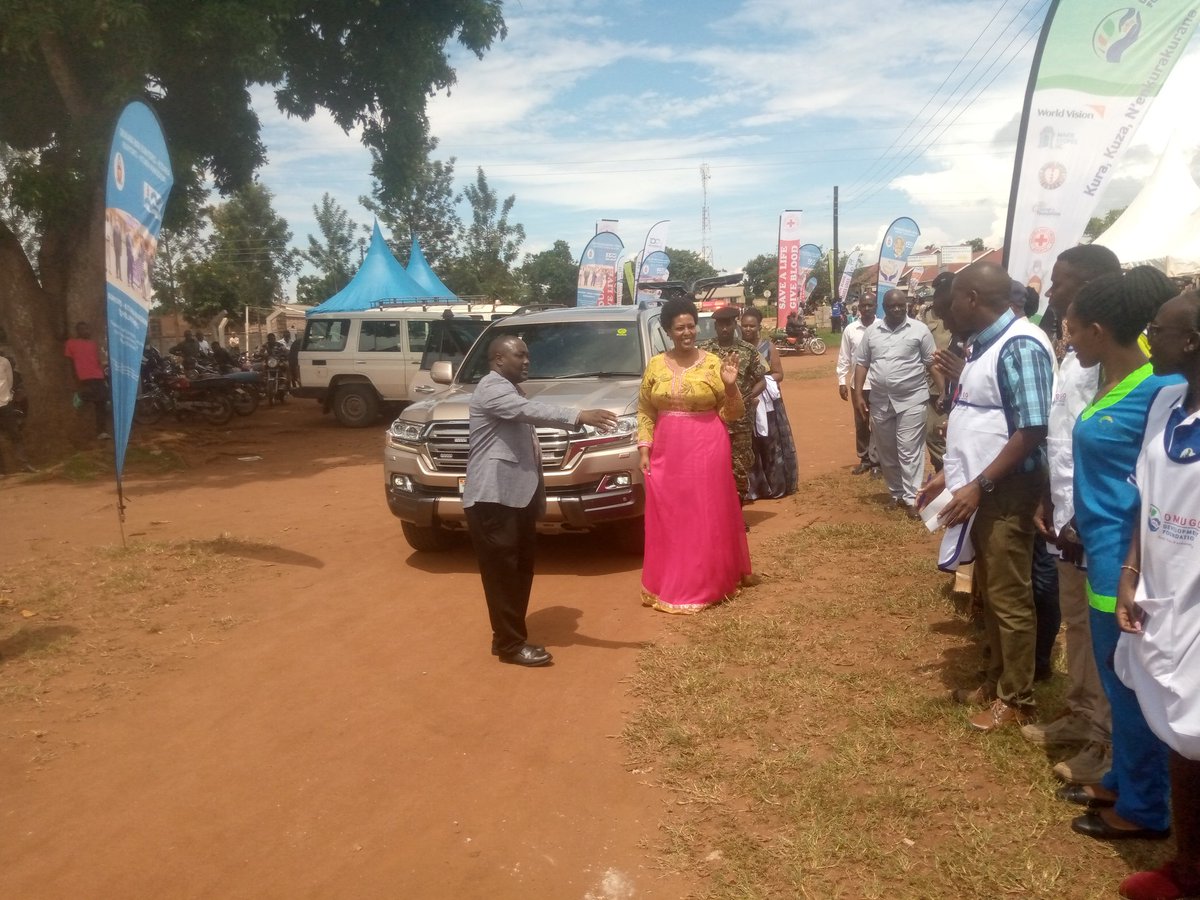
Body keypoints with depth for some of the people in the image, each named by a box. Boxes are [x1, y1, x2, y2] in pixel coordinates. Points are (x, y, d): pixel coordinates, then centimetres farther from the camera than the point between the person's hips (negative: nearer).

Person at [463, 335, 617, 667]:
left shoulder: (511, 391, 23)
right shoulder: (492, 388, -11)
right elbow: (532, 410, -28)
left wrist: (536, 496, 25)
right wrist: (579, 416, -39)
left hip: (517, 496, 10)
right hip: (493, 497, -10)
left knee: (519, 571, 12)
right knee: (502, 573, -5)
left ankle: (509, 636, 22)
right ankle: (510, 644, 1)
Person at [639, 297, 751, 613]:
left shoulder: (713, 363, -3)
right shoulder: (655, 365, 5)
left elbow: (732, 414, -2)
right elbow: (645, 411, 10)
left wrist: (731, 385, -18)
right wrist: (644, 449, 2)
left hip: (706, 451, -2)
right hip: (666, 454, 3)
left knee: (707, 519, 4)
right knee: (669, 521, 8)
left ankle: (709, 583, 18)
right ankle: (671, 586, 21)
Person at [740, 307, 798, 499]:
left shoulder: (768, 347, 1)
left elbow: (779, 374, 1)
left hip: (766, 402, 0)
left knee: (771, 444, 5)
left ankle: (776, 485, 14)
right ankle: (753, 487, 11)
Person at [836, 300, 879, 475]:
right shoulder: (850, 329, 2)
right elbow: (844, 358, 5)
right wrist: (842, 382, 1)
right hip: (858, 384, 3)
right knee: (861, 424, 11)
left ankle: (876, 461, 11)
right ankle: (864, 459, 23)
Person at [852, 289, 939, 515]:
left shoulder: (919, 330, -1)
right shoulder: (871, 331, 7)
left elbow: (932, 363, 0)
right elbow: (862, 363, 9)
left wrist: (943, 391, -8)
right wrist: (858, 395, 2)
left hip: (912, 399, -4)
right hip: (880, 401, 4)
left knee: (910, 450, -7)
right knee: (886, 451, 11)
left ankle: (911, 498, -5)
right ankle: (896, 493, 25)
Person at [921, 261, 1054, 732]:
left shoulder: (1020, 346, -19)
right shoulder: (983, 344, 11)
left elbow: (1031, 430, -23)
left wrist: (978, 486, -25)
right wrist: (949, 473, 17)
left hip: (1004, 492, -9)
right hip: (978, 488, 9)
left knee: (1009, 598, 3)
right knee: (989, 592, 19)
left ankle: (1017, 699, 18)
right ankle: (995, 681, 33)